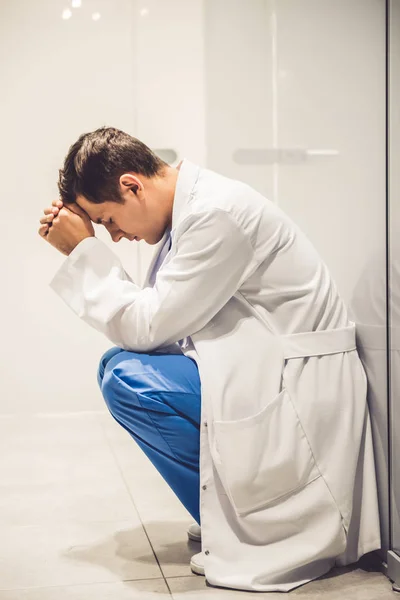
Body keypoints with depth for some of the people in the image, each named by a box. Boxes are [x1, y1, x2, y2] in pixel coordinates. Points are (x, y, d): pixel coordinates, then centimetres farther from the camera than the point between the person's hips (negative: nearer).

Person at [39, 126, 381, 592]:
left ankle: (246, 527, -4)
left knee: (127, 379, -19)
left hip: (299, 390, -10)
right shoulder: (188, 208, 9)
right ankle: (235, 510, 12)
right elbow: (146, 321, 9)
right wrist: (82, 252, 2)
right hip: (258, 370, 10)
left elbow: (147, 327, -18)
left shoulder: (217, 212, -21)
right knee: (119, 363, 9)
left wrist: (84, 251, -10)